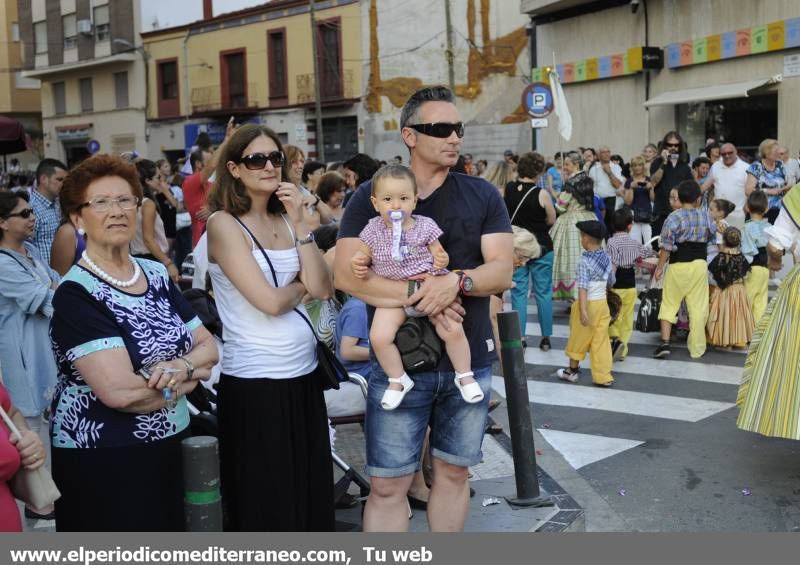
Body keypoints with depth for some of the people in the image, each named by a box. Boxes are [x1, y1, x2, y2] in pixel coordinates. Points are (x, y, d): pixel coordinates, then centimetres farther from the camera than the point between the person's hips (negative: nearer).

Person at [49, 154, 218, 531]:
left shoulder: (157, 275, 5)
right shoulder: (76, 294, -17)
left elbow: (208, 345, 5)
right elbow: (120, 392, -27)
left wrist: (180, 366, -18)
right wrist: (190, 376, -11)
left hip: (167, 450, 7)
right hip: (102, 463, -7)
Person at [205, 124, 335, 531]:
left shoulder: (285, 220, 9)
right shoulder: (224, 224, -10)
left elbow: (323, 290, -3)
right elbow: (270, 301, -19)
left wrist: (299, 224, -7)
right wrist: (302, 286, 0)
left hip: (304, 374, 7)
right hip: (254, 382, -7)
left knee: (313, 495, 17)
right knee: (266, 506, 8)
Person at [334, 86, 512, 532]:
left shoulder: (483, 196, 4)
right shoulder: (371, 196, -2)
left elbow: (502, 272, -4)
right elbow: (346, 274, -11)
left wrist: (456, 280, -24)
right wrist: (418, 295, -21)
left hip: (470, 359, 3)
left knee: (453, 472, 15)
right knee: (388, 484, 1)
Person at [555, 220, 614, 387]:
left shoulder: (585, 261, -17)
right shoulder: (606, 258, 3)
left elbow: (583, 287, -23)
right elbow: (611, 281, 15)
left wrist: (583, 310, -26)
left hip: (588, 303, -6)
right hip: (603, 303, 6)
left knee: (578, 338, 12)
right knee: (601, 340, 8)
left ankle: (573, 370, 28)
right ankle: (604, 377, 8)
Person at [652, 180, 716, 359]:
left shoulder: (674, 217, -10)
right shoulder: (706, 217, 1)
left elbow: (666, 246, -12)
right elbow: (711, 238, 12)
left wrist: (660, 267, -4)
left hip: (678, 265, -2)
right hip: (700, 264, 2)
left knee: (669, 304, 9)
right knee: (698, 307, 8)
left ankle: (665, 342, -1)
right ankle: (697, 348, 13)